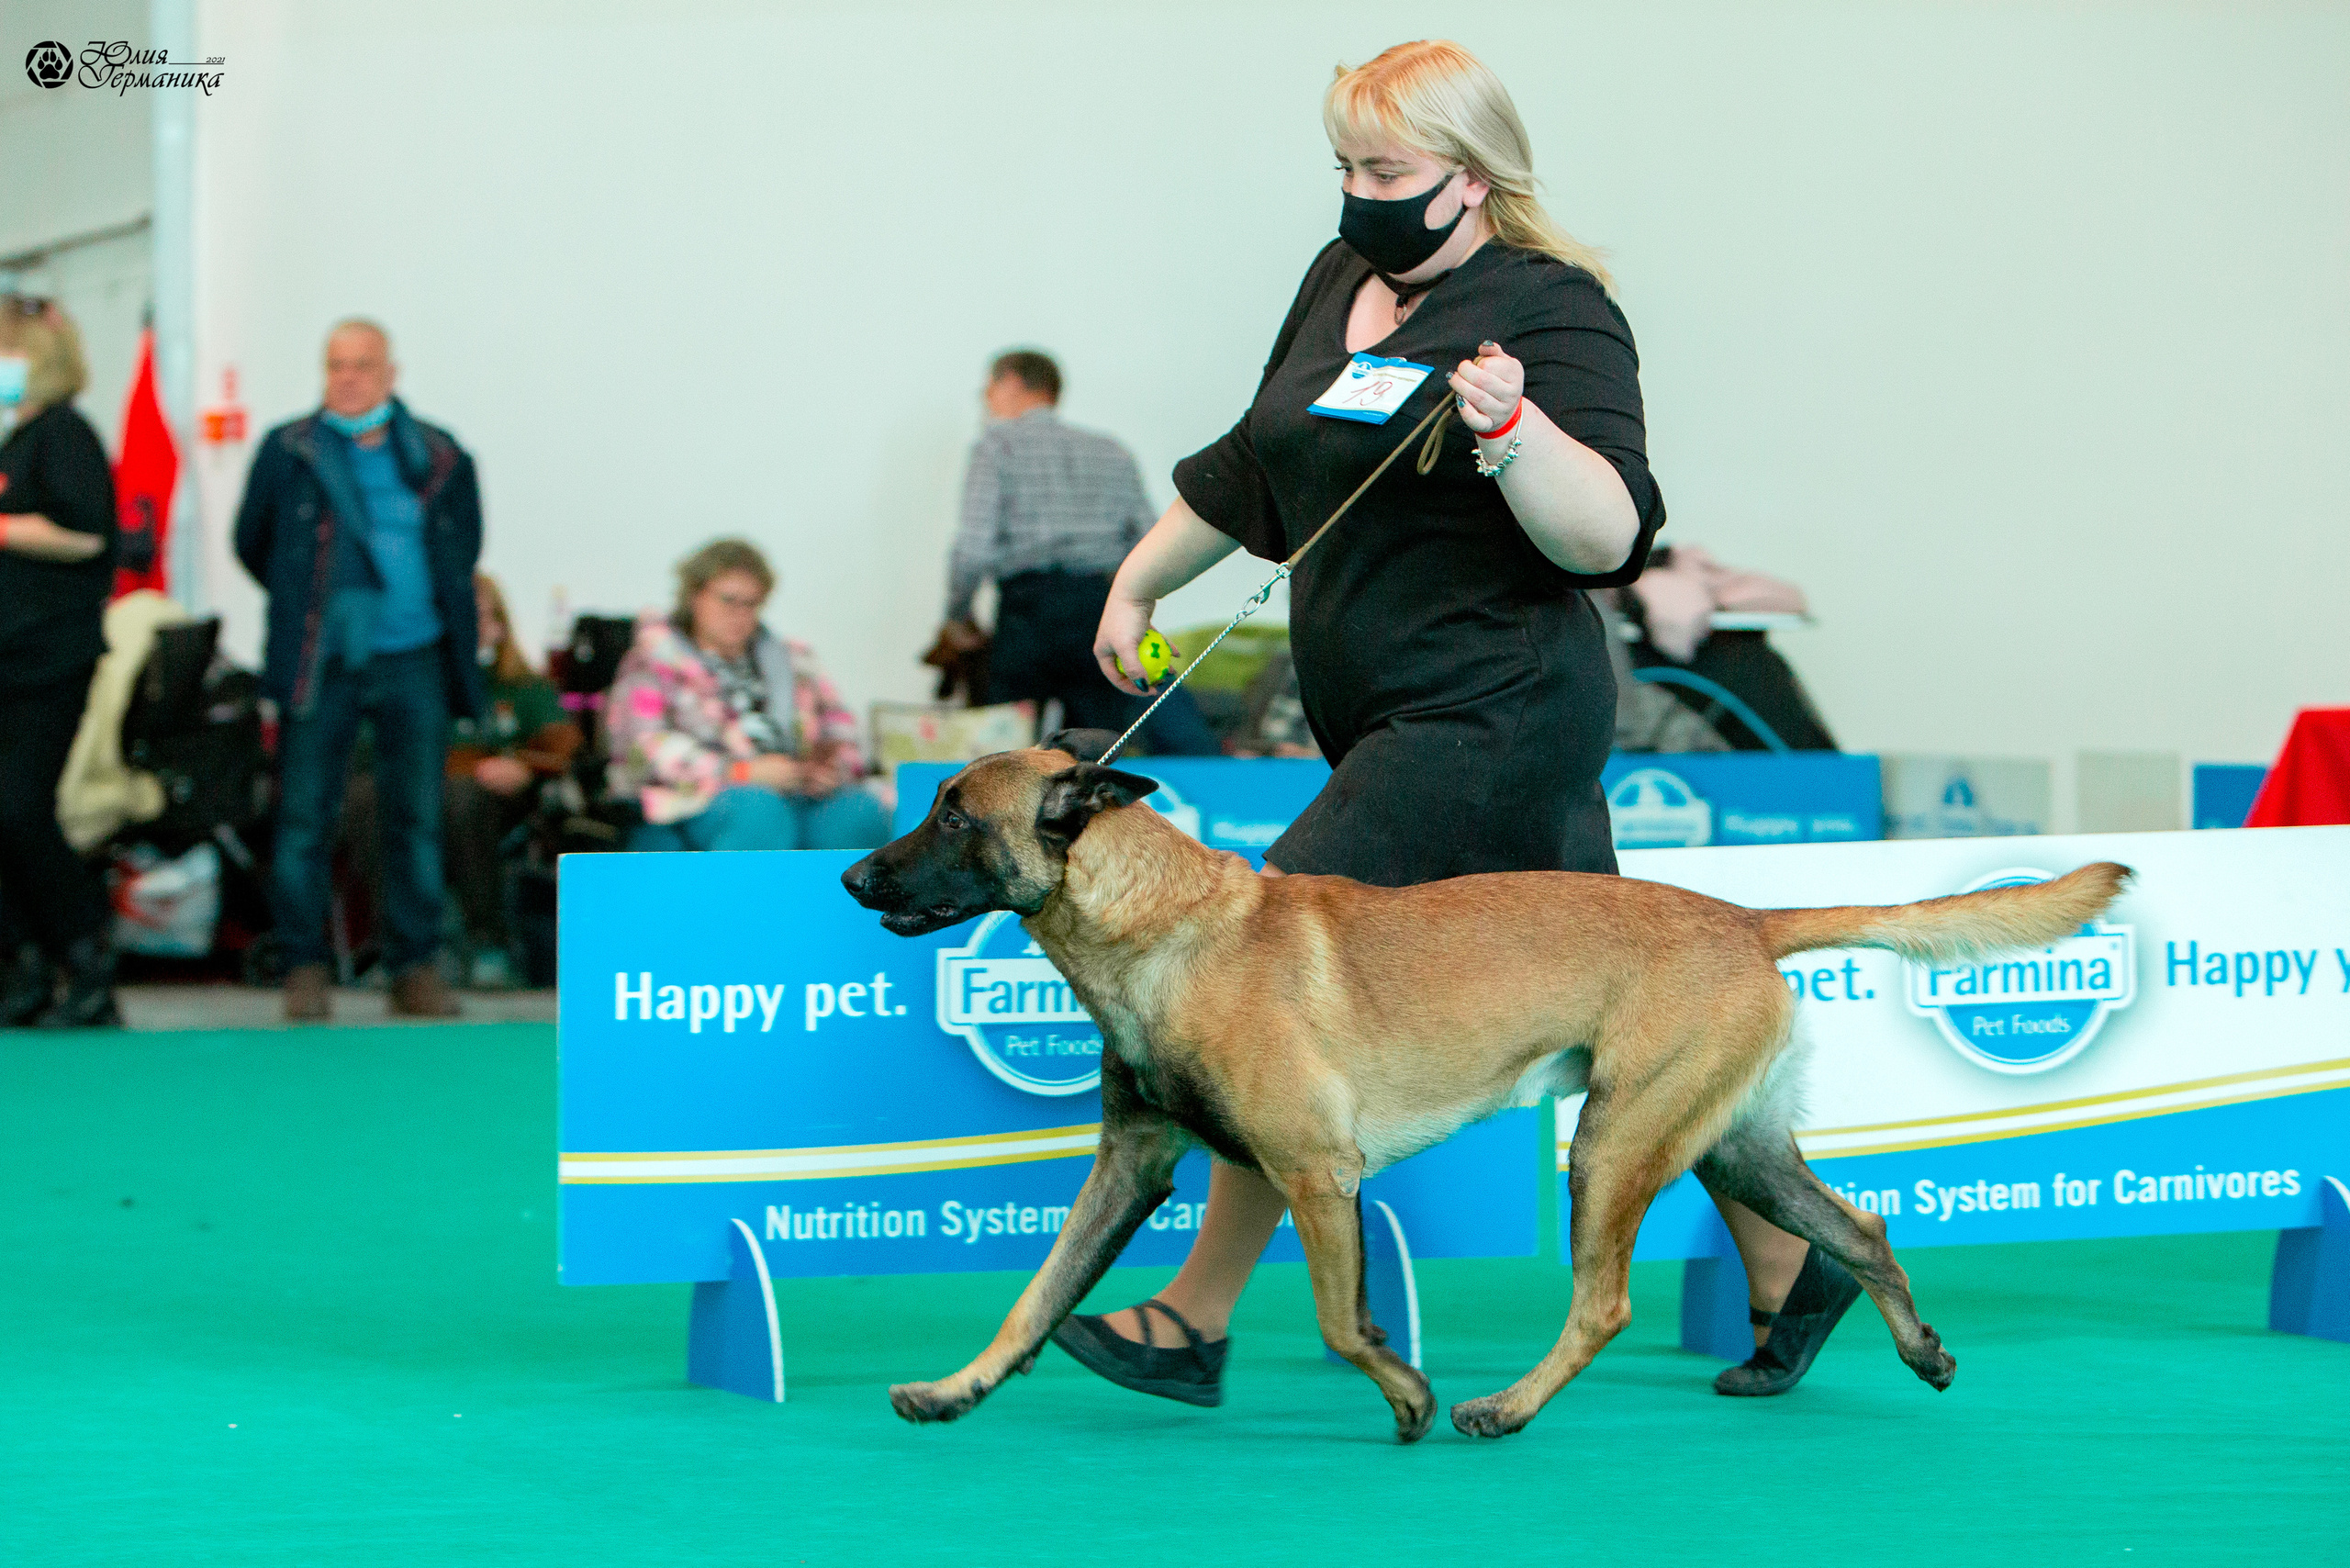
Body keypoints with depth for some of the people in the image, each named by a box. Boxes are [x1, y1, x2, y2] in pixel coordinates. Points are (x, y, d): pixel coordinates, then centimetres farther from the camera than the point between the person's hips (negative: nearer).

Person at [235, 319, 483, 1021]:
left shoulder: (440, 459, 6)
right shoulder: (288, 452, 1)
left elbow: (464, 543, 19)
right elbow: (252, 543, 10)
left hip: (415, 662, 1)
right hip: (321, 665, -1)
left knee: (416, 818, 3)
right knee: (305, 818, -1)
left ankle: (416, 968, 9)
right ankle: (303, 967, 7)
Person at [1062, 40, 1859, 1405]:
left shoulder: (1554, 312, -12)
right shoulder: (1343, 281, 12)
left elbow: (1611, 539, -21)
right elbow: (1254, 471, 25)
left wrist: (1513, 429, -35)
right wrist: (1140, 582, 26)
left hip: (1492, 716, -9)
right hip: (1393, 718, 9)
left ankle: (1196, 1325, -7)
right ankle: (1790, 1266, 22)